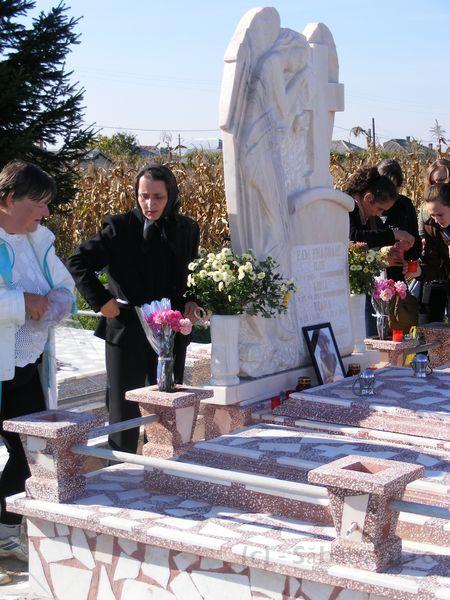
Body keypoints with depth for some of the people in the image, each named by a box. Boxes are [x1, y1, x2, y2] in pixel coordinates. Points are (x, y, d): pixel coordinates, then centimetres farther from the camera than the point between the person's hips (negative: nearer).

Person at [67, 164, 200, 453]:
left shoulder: (187, 229, 5)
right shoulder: (120, 227, -7)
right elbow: (78, 262, -6)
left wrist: (192, 302, 3)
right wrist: (101, 300, -11)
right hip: (127, 330, -3)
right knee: (124, 408, 4)